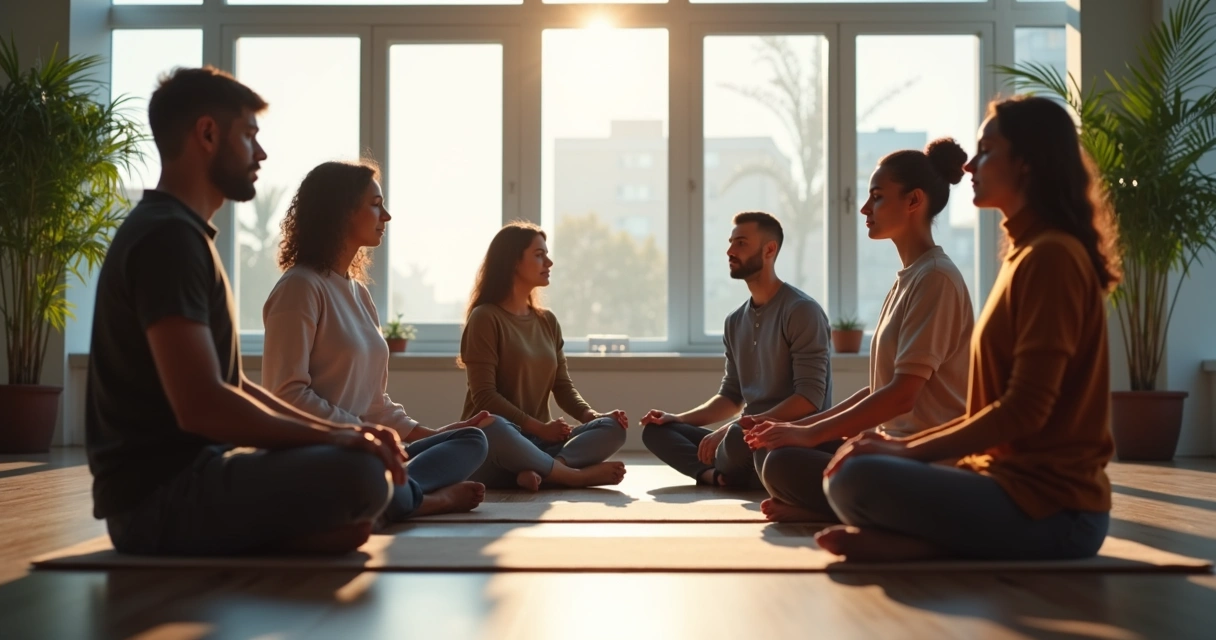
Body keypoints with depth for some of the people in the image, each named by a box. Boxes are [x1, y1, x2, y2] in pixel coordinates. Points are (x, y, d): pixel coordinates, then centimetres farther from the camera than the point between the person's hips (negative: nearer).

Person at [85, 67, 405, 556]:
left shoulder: (182, 235, 19)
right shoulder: (168, 237, -15)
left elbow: (231, 386, 18)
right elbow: (202, 405, -25)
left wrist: (337, 432, 6)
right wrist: (334, 436, -14)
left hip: (188, 474, 10)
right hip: (160, 495, -10)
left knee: (364, 457, 18)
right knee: (359, 474, -29)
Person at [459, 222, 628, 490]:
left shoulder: (548, 321, 15)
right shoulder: (485, 317, -6)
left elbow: (563, 386, 9)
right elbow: (485, 397, -13)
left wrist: (592, 416, -11)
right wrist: (539, 427, -18)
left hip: (538, 442, 6)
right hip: (493, 448, -6)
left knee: (613, 428, -15)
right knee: (493, 427, -41)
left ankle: (540, 471, -36)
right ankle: (577, 475, -27)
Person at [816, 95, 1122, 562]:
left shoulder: (1050, 256, -13)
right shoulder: (1029, 254, 17)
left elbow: (1025, 409, -19)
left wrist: (908, 450, -14)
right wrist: (906, 443, 8)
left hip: (1052, 507, -10)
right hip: (1014, 479, 10)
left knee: (856, 480, -27)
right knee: (854, 470, 12)